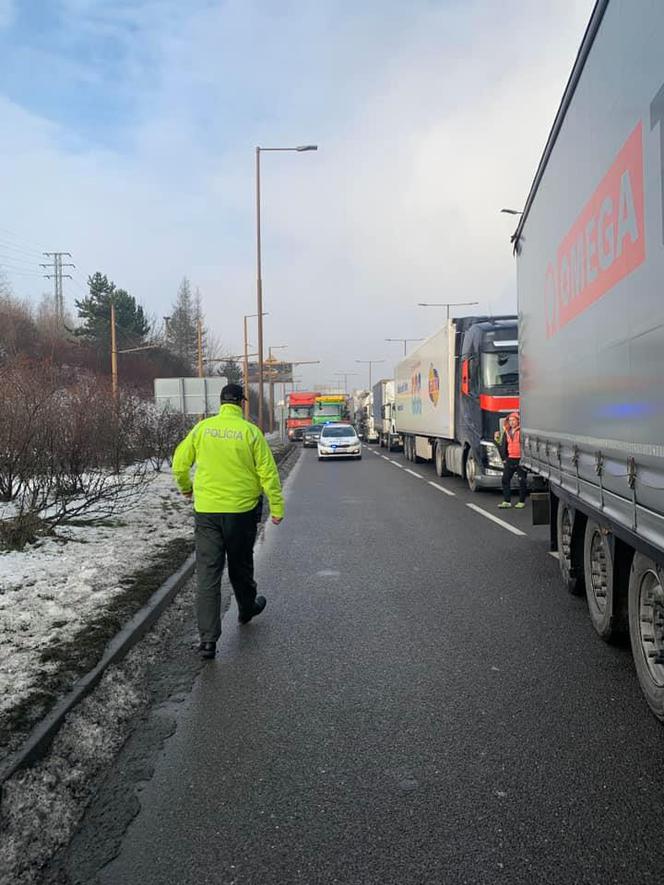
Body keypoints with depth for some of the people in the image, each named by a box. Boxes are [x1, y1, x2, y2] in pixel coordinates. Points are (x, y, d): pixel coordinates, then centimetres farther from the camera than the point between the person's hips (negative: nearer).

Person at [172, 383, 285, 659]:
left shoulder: (202, 428, 0)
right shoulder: (250, 431, -6)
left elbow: (179, 463, 6)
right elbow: (268, 472, -6)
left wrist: (185, 487, 25)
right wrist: (277, 507, 2)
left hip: (206, 512, 1)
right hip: (242, 510, 0)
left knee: (208, 574, 1)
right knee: (240, 566, 21)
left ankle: (208, 639, -4)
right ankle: (247, 609, 44)